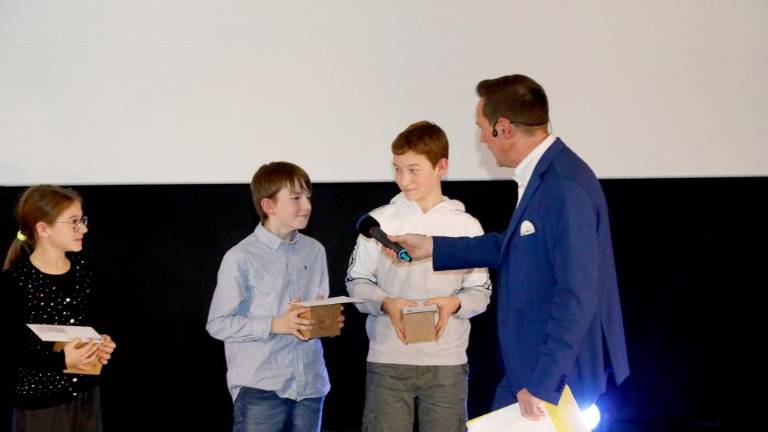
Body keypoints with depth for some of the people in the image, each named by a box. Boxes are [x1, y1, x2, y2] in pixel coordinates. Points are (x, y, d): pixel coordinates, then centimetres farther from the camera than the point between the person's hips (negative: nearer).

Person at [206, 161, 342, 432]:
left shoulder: (315, 251, 9)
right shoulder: (241, 258, -8)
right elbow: (218, 324, -9)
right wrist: (275, 325, -16)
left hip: (310, 383, 5)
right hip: (260, 388, -5)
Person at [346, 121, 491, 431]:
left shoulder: (466, 226, 4)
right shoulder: (380, 221, 3)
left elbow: (480, 292, 7)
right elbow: (357, 282, 7)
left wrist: (454, 303, -14)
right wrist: (386, 303, -12)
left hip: (447, 362, 0)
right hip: (387, 360, 0)